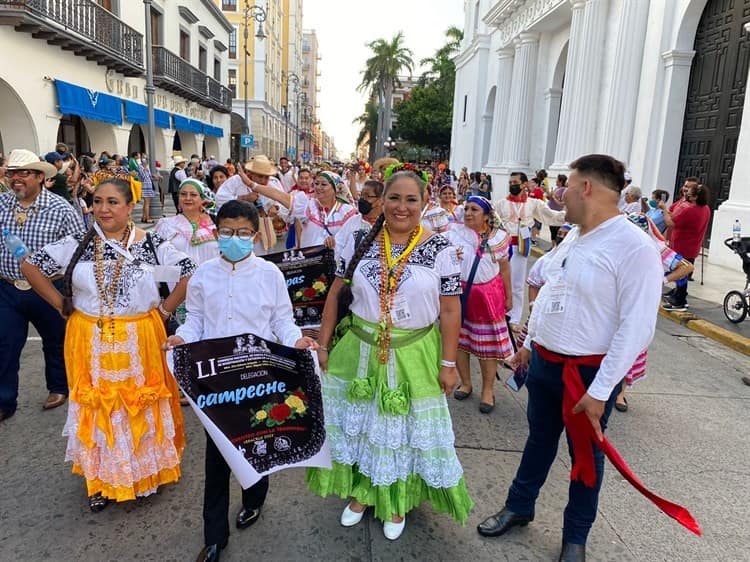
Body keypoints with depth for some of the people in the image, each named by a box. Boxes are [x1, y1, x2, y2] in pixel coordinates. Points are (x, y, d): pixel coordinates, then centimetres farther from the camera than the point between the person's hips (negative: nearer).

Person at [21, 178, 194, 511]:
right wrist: (62, 305, 1)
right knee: (96, 408, 11)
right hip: (90, 342, 2)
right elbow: (30, 266, 7)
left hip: (140, 341, -2)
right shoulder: (77, 244, 0)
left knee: (142, 406, 10)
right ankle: (102, 481, 30)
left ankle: (146, 473, 32)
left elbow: (191, 273, -6)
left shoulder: (152, 245, -6)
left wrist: (165, 309, -6)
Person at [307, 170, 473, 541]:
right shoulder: (360, 242, -2)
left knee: (405, 427, 13)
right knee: (359, 422, 16)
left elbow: (450, 311, -6)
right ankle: (360, 492, 42)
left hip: (414, 357, -2)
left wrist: (448, 364, -6)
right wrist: (322, 345, 2)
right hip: (360, 351, 2)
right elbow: (335, 295, 2)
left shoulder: (440, 249, -8)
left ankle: (397, 501, 40)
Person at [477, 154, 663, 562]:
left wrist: (600, 390, -20)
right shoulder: (573, 236, 5)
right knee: (539, 438, 22)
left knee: (585, 454, 14)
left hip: (589, 372, -6)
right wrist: (529, 343, 18)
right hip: (544, 361, 7)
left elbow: (636, 328, -22)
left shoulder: (635, 248, -20)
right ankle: (518, 507, 43)